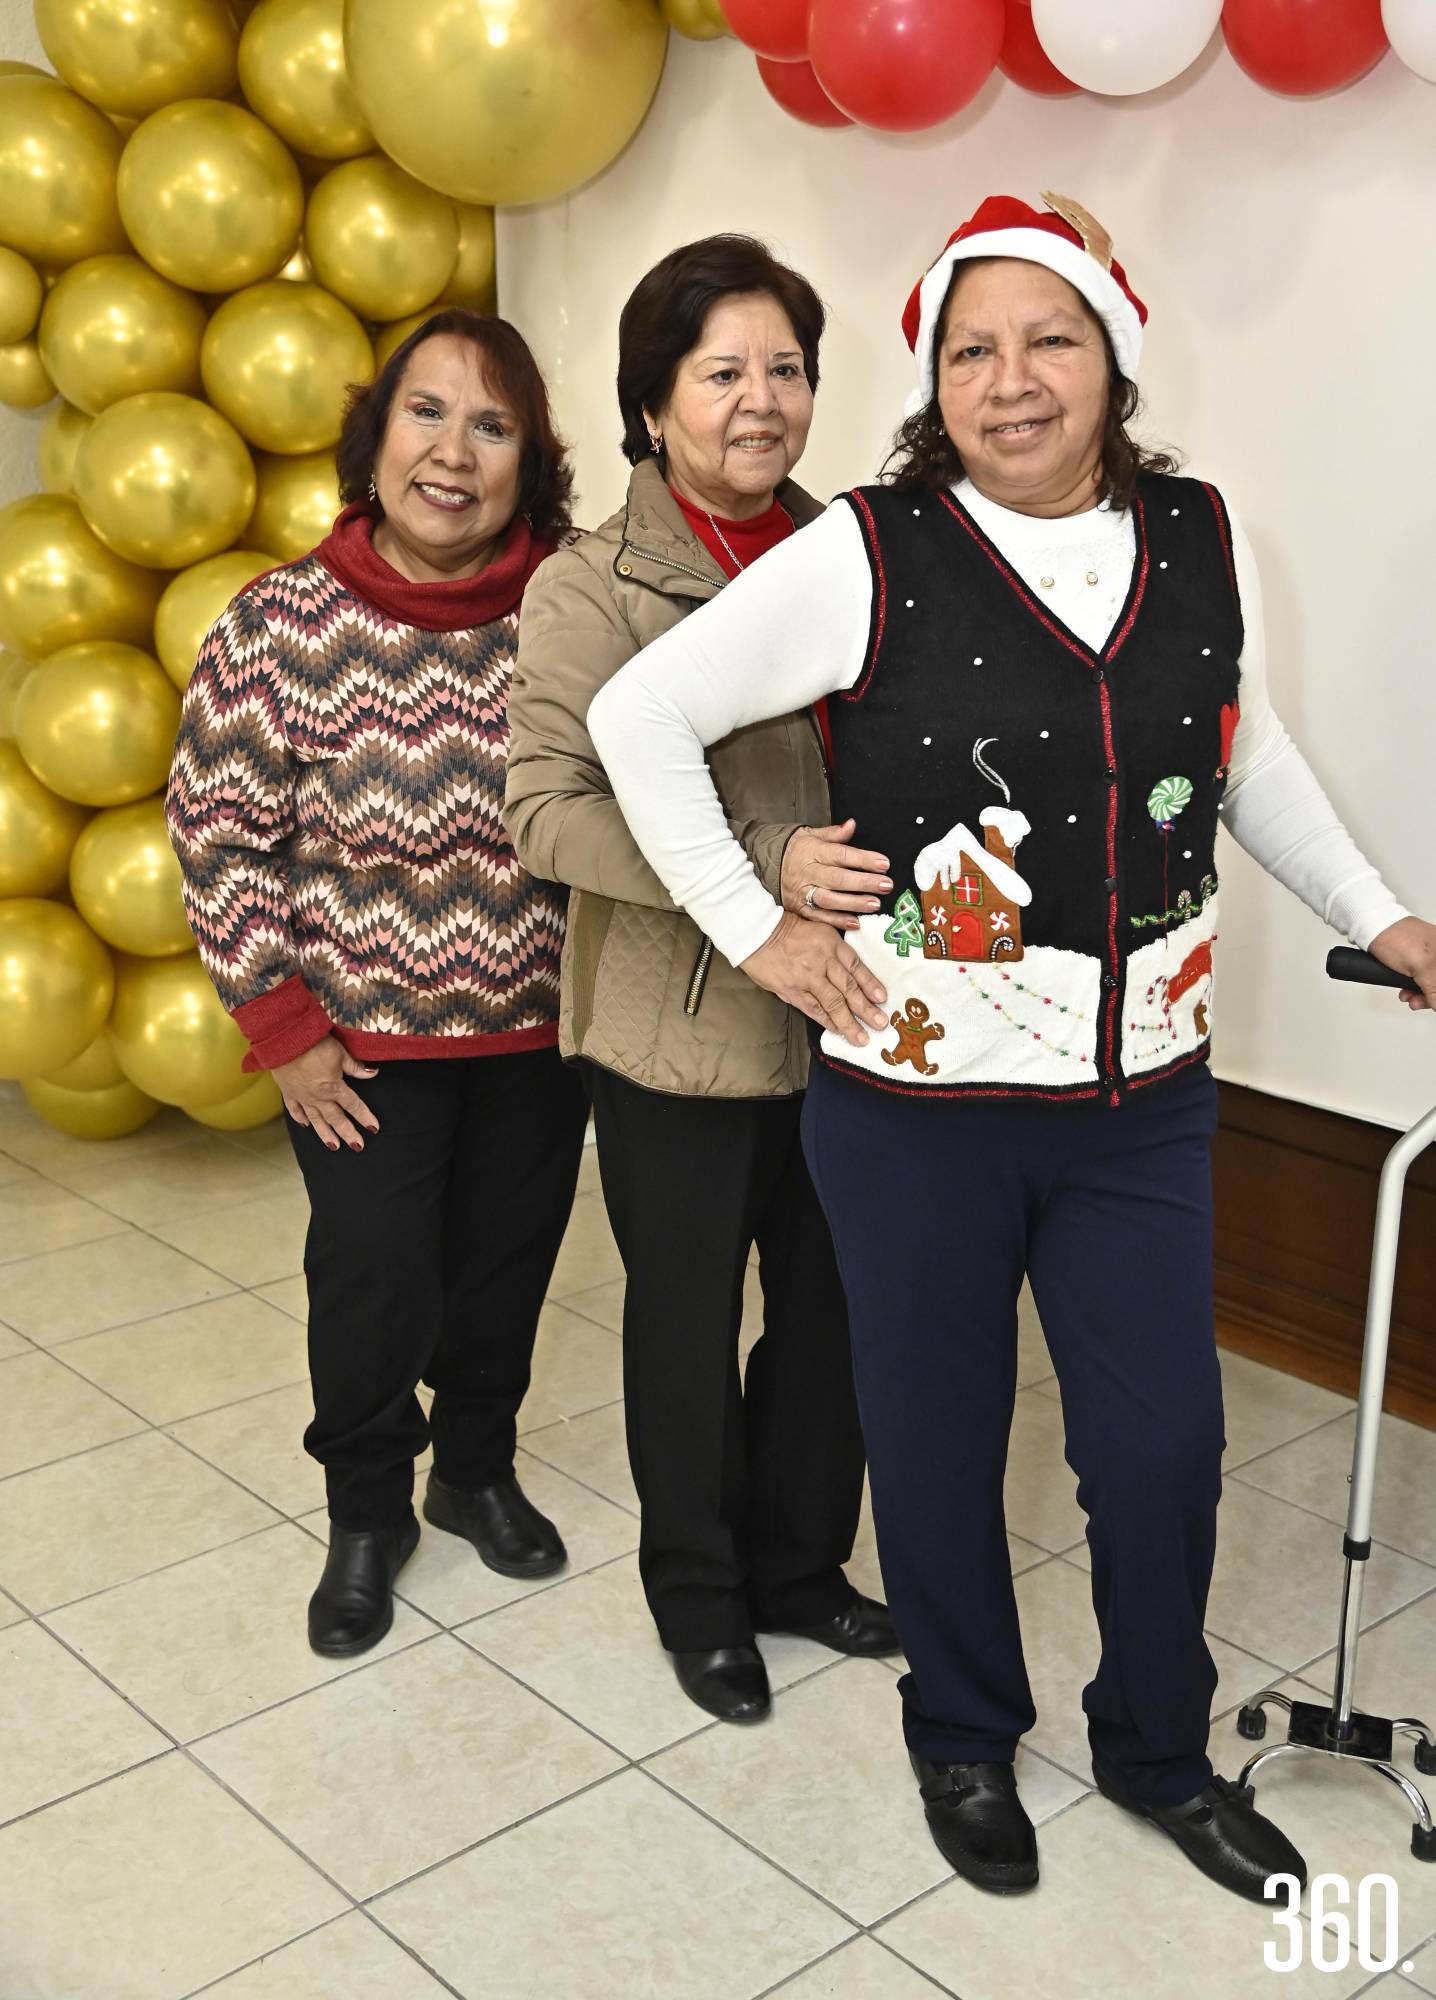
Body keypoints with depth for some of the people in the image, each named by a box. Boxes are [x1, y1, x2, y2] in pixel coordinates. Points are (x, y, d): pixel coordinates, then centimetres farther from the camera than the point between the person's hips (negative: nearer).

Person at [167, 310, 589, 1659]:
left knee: (507, 1267, 17)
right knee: (371, 1282, 6)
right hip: (363, 1033, -2)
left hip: (537, 1027, 2)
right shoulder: (281, 624, -15)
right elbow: (218, 836, -9)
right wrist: (281, 1028, -9)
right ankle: (366, 1514, 33)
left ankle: (477, 1470, 44)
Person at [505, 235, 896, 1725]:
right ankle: (697, 1591, 37)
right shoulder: (590, 589, -10)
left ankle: (801, 1563, 41)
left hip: (842, 1024, 4)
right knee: (688, 1324, 13)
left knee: (832, 1309, 17)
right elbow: (549, 812, -17)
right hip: (678, 1032, -4)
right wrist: (762, 866, -26)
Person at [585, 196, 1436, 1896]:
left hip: (1143, 1101, 3)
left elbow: (1247, 752, 18)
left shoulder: (1202, 541, 2)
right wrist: (754, 930, -9)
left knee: (1163, 1451, 11)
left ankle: (1158, 1751, 39)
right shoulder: (869, 556, -11)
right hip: (917, 1104, -3)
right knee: (938, 1441, 14)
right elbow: (638, 714, -7)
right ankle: (965, 1741, 40)